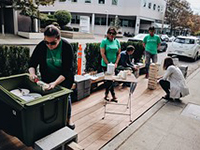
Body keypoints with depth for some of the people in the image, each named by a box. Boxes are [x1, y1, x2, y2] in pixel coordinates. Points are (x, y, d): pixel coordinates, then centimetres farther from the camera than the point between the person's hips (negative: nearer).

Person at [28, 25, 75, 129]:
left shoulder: (66, 47, -25)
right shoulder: (41, 46, -17)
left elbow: (67, 70, -27)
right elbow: (32, 63, -7)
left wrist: (55, 83, -39)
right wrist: (32, 73, -29)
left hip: (64, 79, -2)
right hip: (47, 79, 2)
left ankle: (68, 120, 30)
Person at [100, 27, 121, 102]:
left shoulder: (117, 41, 6)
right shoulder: (104, 41, -5)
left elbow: (119, 54, 8)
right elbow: (102, 54, -10)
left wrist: (116, 63, -4)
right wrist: (108, 64, -14)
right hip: (105, 64, -4)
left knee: (108, 79, 11)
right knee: (109, 79, -1)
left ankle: (106, 95, 26)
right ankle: (113, 96, 14)